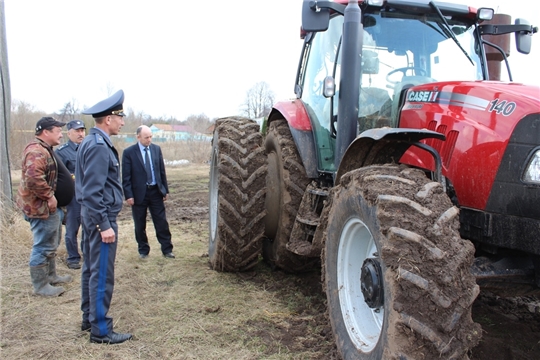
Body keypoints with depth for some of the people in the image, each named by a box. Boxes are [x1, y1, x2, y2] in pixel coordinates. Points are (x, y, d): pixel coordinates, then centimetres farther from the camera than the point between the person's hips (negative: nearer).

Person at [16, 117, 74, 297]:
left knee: (50, 244, 21)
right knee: (43, 246, -2)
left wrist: (50, 197, 18)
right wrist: (49, 196, -25)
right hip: (41, 206, -11)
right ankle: (40, 285, 9)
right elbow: (33, 178, -35)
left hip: (47, 205, 11)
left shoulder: (44, 149, 14)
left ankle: (50, 275, 35)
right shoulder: (37, 151, -22)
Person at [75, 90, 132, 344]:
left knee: (90, 269, 18)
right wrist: (104, 225, -22)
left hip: (91, 216, 10)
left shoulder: (91, 142, 12)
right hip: (101, 217, -10)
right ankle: (100, 330, 6)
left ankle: (89, 318, 30)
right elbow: (93, 191, -23)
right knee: (102, 274, -3)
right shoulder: (99, 146, -19)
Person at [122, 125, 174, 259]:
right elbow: (126, 176, -6)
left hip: (156, 191, 3)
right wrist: (128, 195, -11)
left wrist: (165, 190, 6)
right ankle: (143, 250, 24)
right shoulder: (129, 152, -6)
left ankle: (167, 249, 14)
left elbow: (162, 171, 8)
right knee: (140, 225, 9)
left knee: (162, 223, 5)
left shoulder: (156, 149, 4)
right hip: (139, 193, -2)